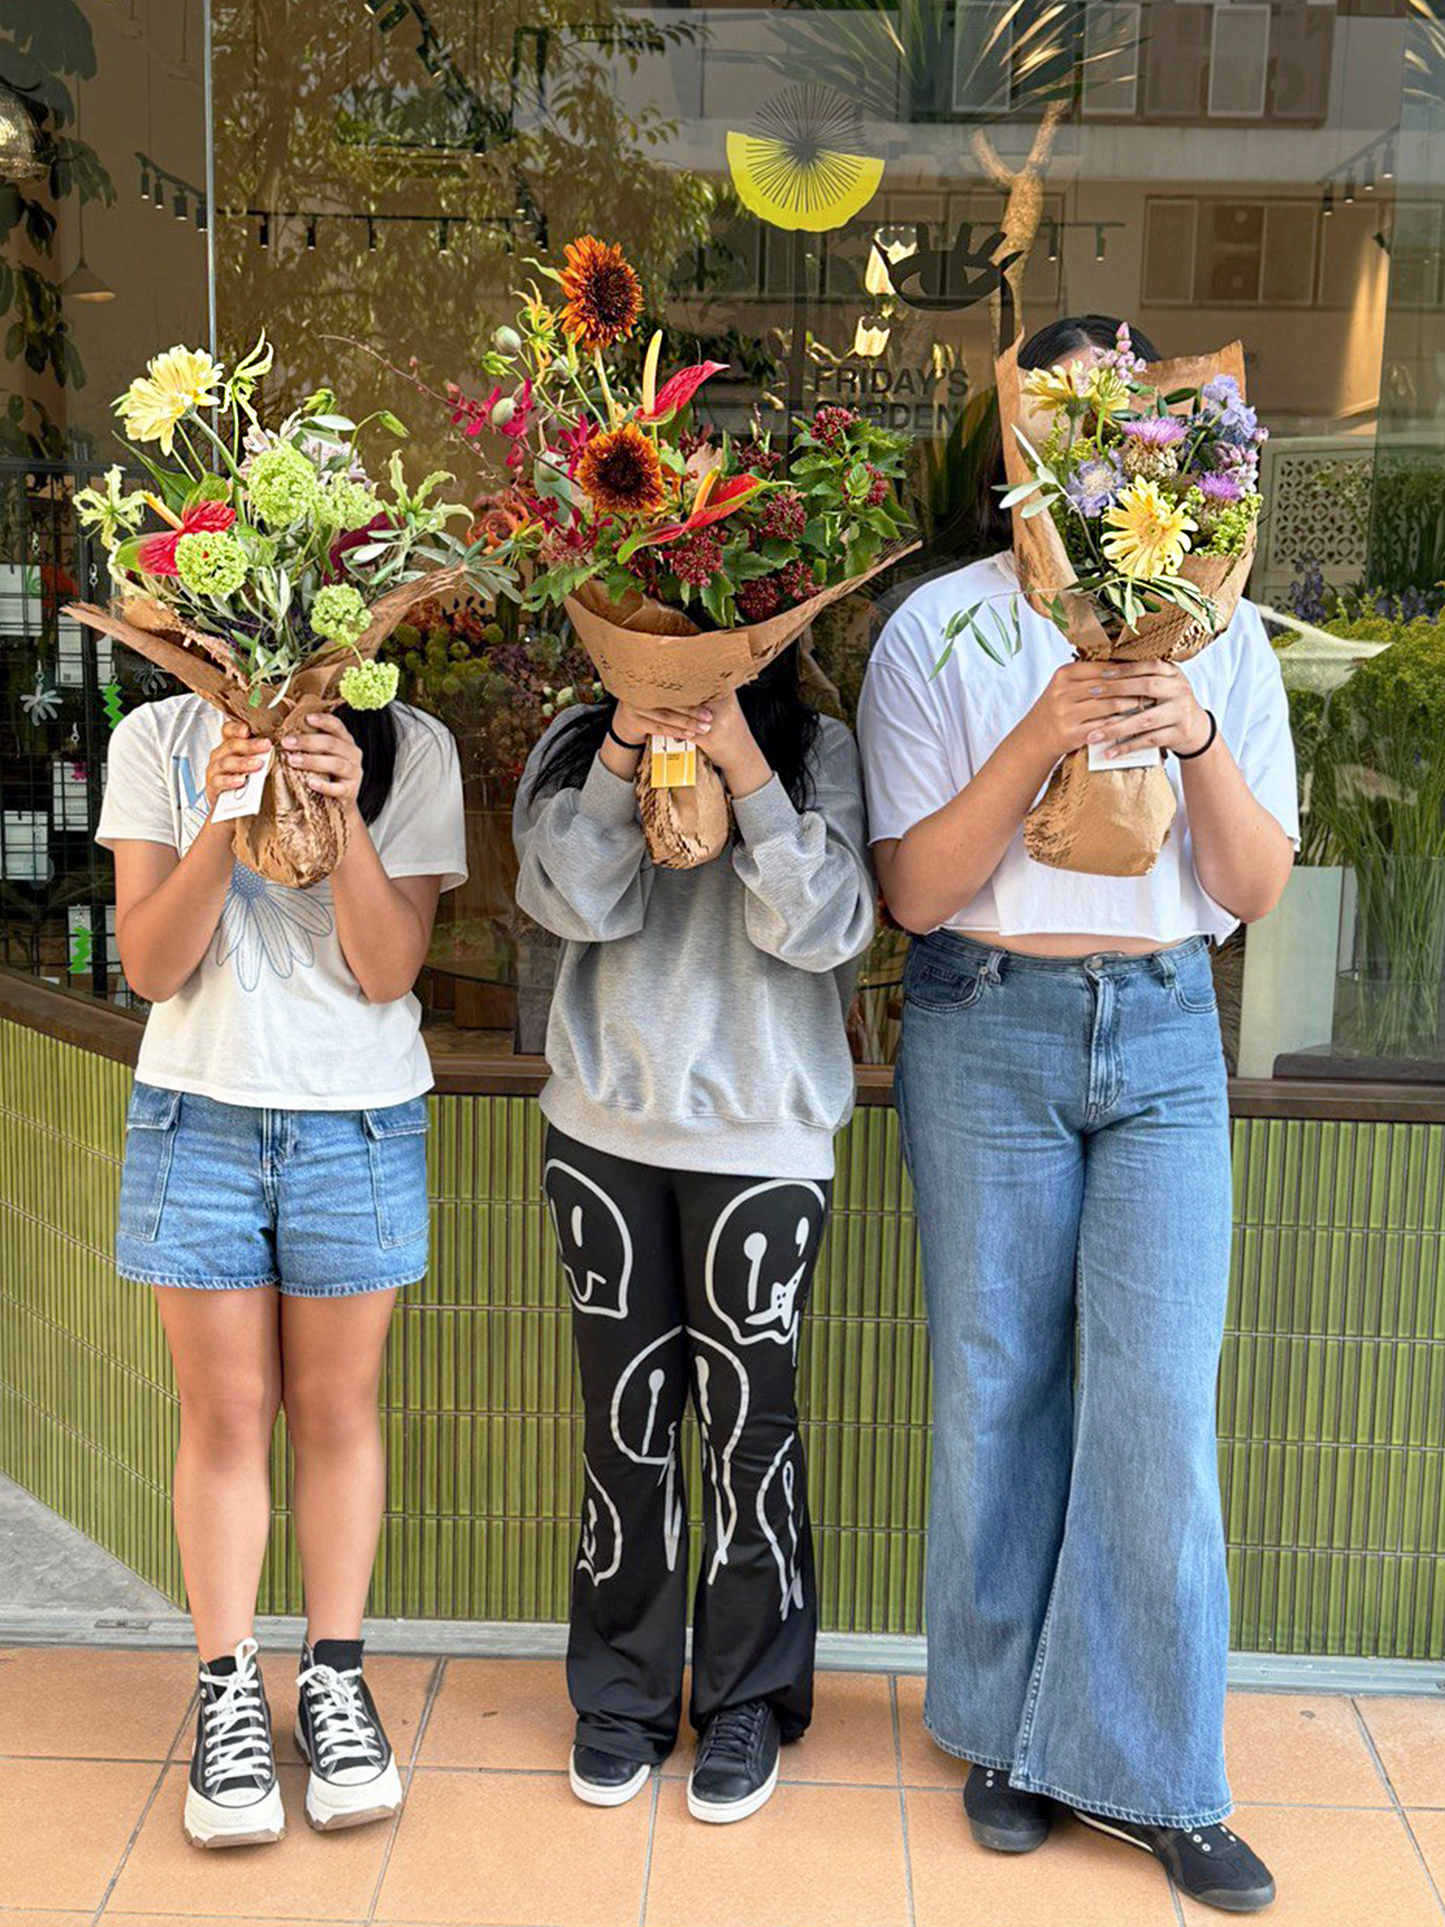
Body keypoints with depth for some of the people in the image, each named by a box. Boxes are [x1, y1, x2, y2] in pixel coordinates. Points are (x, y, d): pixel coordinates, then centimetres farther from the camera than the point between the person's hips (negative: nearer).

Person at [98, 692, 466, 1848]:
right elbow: (150, 968, -6)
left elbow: (388, 970, -9)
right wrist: (223, 821, -19)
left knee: (336, 1407, 7)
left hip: (358, 1121, 0)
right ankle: (230, 1696, 19)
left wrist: (344, 813, -22)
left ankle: (335, 1680, 22)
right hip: (199, 1112, 0)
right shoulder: (159, 740, -1)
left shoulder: (412, 751, -3)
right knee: (225, 1413, 5)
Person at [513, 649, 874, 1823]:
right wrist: (623, 752, -16)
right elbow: (572, 900, -8)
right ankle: (623, 1695, 26)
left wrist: (750, 776, -17)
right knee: (626, 1412, 10)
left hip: (762, 1135, -2)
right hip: (606, 1124, 2)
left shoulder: (819, 753, 1)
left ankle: (748, 1701, 23)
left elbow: (825, 929, -11)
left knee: (749, 1417, 4)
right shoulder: (576, 747, 7)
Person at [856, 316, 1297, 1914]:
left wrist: (1199, 741, -15)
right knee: (998, 1389, 6)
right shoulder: (940, 627, -1)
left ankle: (1141, 1766, 16)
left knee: (1159, 1403, -1)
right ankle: (1007, 1730, 26)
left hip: (1163, 1031, 2)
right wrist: (1041, 737, -20)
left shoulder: (1220, 631, 6)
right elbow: (916, 889, -7)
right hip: (988, 1032, -1)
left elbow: (1256, 889, 2)